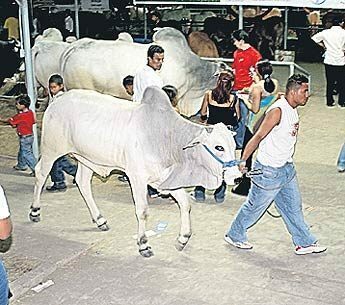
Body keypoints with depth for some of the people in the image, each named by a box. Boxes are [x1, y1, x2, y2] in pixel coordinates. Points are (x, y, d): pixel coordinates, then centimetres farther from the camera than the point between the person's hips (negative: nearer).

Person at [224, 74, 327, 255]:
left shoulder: (293, 110, 5)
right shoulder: (277, 111, -23)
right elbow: (258, 137, -23)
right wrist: (243, 161, -24)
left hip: (287, 168, 8)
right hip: (269, 170, -8)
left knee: (293, 206, 15)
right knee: (255, 207, 8)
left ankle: (304, 242, 27)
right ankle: (234, 235, 27)